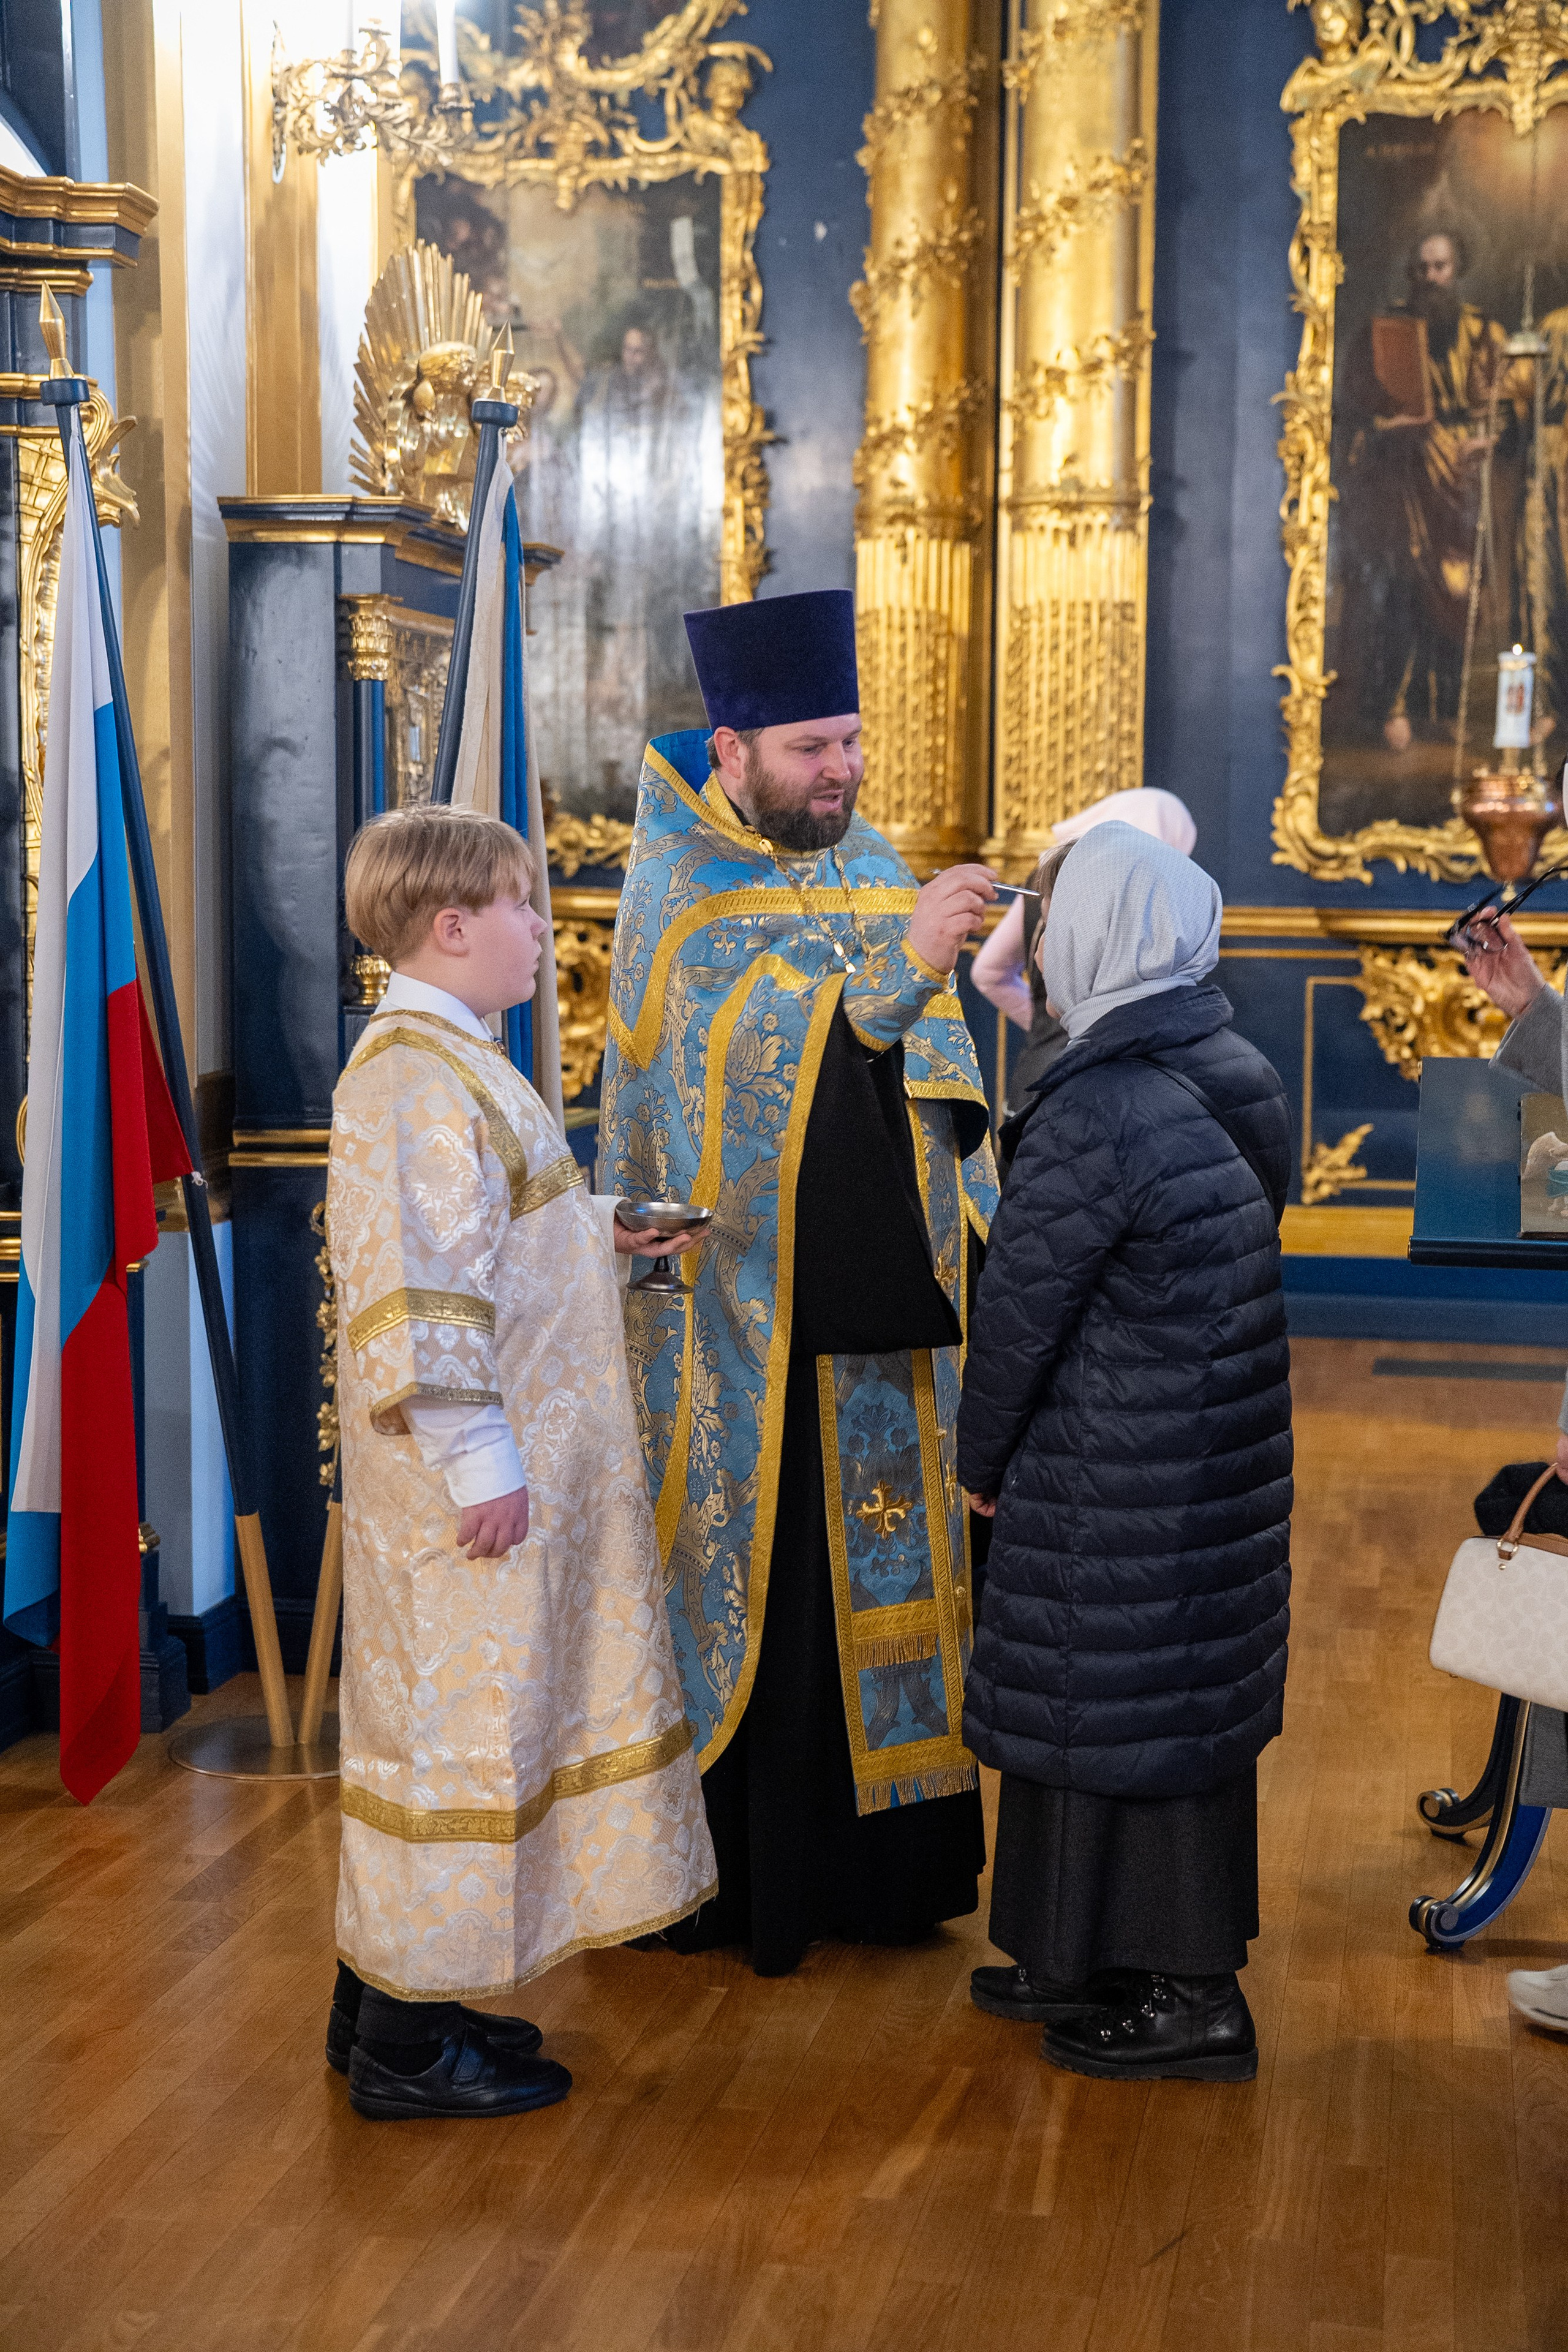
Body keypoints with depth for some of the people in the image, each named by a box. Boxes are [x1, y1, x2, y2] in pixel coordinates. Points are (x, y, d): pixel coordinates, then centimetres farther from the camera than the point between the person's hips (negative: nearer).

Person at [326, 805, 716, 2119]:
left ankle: (394, 1997, 27)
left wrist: (602, 1238, 12)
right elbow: (415, 1292, -24)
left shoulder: (450, 1061, 14)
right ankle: (405, 2040, 9)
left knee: (457, 1712, 16)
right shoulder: (414, 1076, -19)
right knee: (456, 1718, -2)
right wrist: (478, 1460, -23)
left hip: (521, 1463, 10)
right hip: (475, 1476, -10)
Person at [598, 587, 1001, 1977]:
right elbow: (740, 1042, -21)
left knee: (875, 1584, 10)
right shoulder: (678, 886, -6)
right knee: (744, 1595, 2)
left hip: (880, 1314, 5)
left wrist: (978, 1228, 0)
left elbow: (940, 1081, 12)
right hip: (738, 1323, -5)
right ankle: (726, 1882, 14)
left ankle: (873, 1870, 22)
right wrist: (897, 963, -31)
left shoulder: (876, 871, 10)